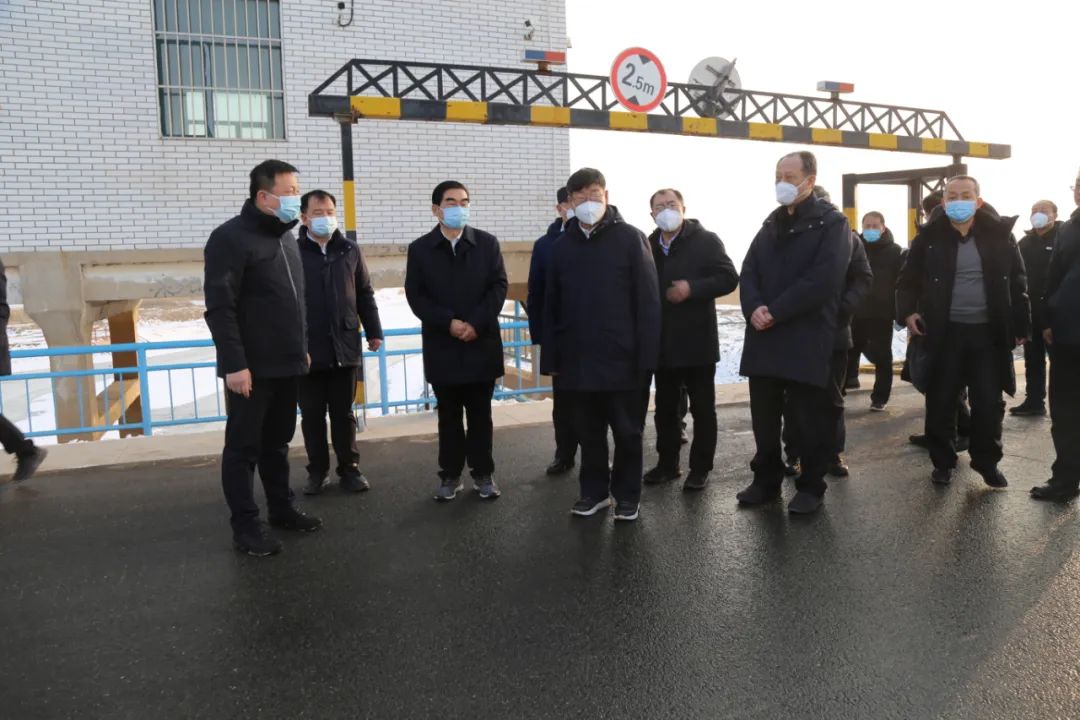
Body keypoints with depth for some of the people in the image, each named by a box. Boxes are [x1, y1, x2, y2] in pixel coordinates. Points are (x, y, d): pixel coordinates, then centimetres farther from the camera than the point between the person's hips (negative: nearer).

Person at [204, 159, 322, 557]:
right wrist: (234, 364, -22)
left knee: (277, 443, 17)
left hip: (286, 365, 8)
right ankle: (245, 526, 11)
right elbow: (219, 307, -18)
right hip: (251, 368, -8)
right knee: (244, 447, 3)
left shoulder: (286, 237, 14)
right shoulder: (231, 238, -12)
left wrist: (302, 347, 18)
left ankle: (282, 509, 29)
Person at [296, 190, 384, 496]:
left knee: (343, 413, 10)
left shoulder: (350, 250, 7)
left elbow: (365, 295, 11)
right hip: (307, 349, -1)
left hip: (345, 347, 2)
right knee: (312, 415, 8)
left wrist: (374, 332, 9)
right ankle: (317, 471, 20)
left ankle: (349, 469, 20)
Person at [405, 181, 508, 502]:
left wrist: (476, 323, -13)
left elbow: (499, 286, -2)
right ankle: (450, 475, 18)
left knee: (480, 414, 8)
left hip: (481, 343, 0)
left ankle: (483, 474, 18)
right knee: (448, 415, 8)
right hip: (442, 346, 0)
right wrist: (448, 322, -14)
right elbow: (415, 295, -2)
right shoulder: (420, 248, 3)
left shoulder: (487, 243, 4)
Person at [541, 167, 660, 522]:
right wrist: (551, 357, 4)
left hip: (622, 359, -3)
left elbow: (647, 300, -7)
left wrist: (646, 356, -12)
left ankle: (627, 495, 23)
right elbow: (551, 306, 8)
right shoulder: (563, 244, 8)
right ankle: (594, 490, 29)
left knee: (627, 431, 8)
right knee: (589, 433, 13)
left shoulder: (630, 238, -2)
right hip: (577, 360, 3)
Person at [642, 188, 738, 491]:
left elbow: (729, 278, -11)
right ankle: (667, 463, 25)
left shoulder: (706, 240, -5)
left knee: (702, 408, 4)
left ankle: (700, 468, 14)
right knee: (665, 407, 12)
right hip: (662, 342, 5)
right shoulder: (648, 245, 8)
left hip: (697, 340, -4)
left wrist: (692, 288, -21)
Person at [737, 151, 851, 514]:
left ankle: (811, 486, 17)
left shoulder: (832, 223, -2)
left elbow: (823, 279, -15)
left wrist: (776, 311, -17)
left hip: (807, 338, -5)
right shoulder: (771, 224, 18)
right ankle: (766, 480, 25)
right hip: (765, 337, 6)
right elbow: (748, 272, 11)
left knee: (809, 417, 4)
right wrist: (754, 308, -10)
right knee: (764, 416, 11)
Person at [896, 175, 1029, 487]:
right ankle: (942, 461, 20)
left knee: (989, 402, 6)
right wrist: (907, 311, -10)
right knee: (941, 402, 5)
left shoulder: (999, 234, 1)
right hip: (944, 332, -1)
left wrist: (1021, 324, 3)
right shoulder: (930, 237, -1)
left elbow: (1017, 282, 6)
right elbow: (908, 279, 5)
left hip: (988, 332, 1)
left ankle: (987, 462, 23)